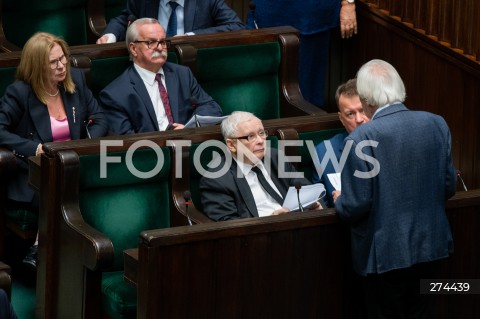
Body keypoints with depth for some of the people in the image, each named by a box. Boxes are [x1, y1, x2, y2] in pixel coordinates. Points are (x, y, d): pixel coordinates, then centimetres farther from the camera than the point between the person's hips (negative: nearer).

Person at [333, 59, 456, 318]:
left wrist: (339, 201, 5)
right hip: (431, 246, 5)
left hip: (385, 254, -5)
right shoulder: (437, 125, -5)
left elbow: (355, 207, -18)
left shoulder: (360, 139, -20)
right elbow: (448, 187, 4)